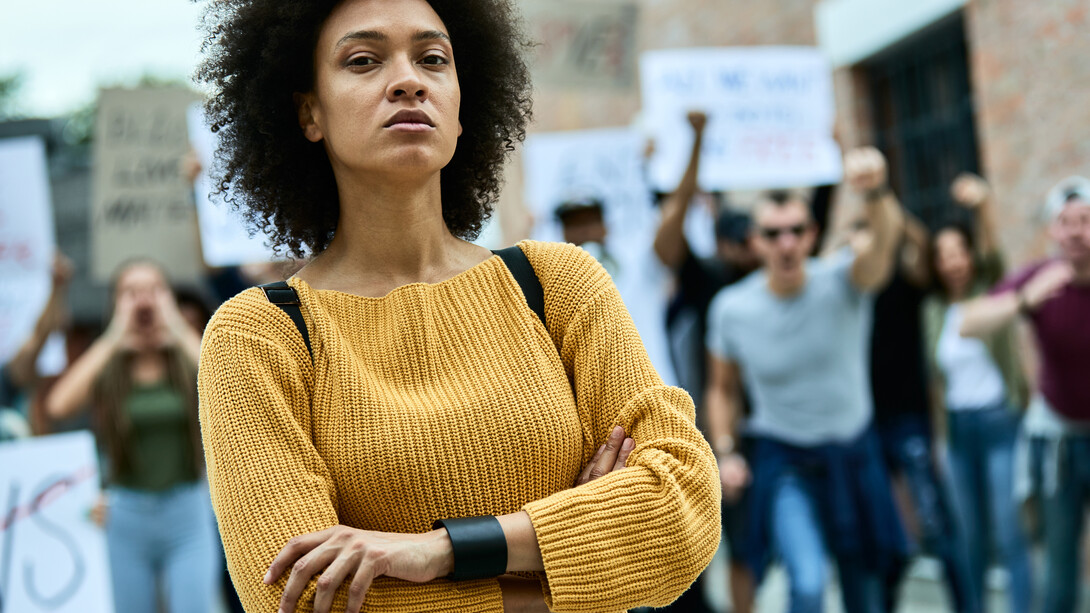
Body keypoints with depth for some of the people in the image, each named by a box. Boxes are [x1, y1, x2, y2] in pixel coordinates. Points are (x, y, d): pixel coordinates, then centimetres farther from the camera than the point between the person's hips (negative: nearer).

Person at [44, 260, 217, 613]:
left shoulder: (187, 361, 2)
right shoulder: (107, 368, 3)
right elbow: (57, 405, -18)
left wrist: (179, 331, -14)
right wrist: (113, 338, -13)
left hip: (188, 516, -1)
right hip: (127, 516, 1)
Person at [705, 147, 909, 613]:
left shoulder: (840, 282, -18)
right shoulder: (731, 309, -11)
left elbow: (886, 238, -41)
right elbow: (722, 387, 6)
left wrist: (876, 192, -63)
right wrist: (724, 452, -7)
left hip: (853, 452, 1)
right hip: (783, 458, -1)